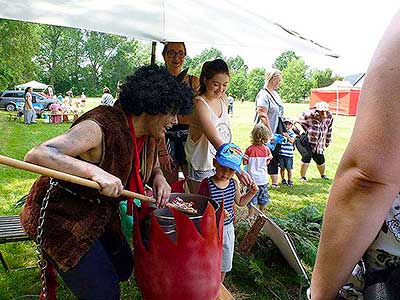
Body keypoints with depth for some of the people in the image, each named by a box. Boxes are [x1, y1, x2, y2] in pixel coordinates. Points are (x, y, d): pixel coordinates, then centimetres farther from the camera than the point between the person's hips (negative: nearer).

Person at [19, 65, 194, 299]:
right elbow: (37, 155, -38)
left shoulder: (150, 135, -5)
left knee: (123, 269, 20)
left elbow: (153, 166, 13)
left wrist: (159, 179, -10)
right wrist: (94, 171, -50)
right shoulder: (101, 127, -31)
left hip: (101, 214, 8)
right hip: (61, 216, -8)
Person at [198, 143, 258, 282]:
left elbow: (240, 202, 12)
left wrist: (251, 193, -4)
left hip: (228, 228, 5)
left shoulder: (234, 183, -5)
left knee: (224, 263, 22)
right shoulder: (207, 184, -21)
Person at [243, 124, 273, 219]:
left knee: (252, 197, 7)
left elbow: (245, 162, -11)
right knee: (263, 196, 18)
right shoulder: (266, 149, -6)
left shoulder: (249, 149, -14)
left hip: (253, 178, -3)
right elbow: (267, 162, 3)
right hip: (263, 178, 3)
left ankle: (251, 215, 15)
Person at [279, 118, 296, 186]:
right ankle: (283, 180, 23)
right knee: (282, 168, 8)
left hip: (289, 154, -1)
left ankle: (290, 181, 17)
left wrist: (287, 136, -33)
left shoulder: (292, 133, 2)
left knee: (289, 168, 3)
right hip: (281, 153, 1)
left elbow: (292, 141, -15)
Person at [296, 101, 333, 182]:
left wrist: (327, 141, 18)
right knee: (307, 155, -23)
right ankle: (302, 177, -3)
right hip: (304, 140, -5)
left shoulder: (329, 117, -7)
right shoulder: (308, 115, -25)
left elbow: (328, 129, 10)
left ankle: (323, 175, 40)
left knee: (320, 159, 7)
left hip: (318, 143, 5)